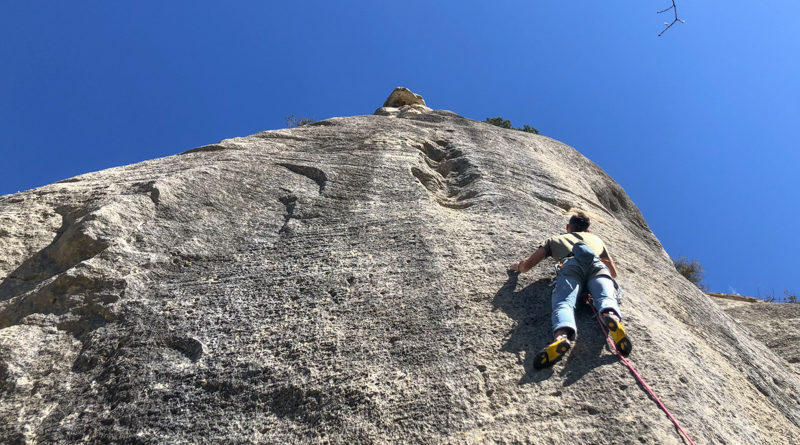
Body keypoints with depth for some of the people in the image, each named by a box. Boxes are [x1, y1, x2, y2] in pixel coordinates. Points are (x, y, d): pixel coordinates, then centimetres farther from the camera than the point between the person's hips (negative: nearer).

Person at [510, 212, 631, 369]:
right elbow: (614, 273, 53)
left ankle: (562, 336, -57)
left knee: (563, 303, -24)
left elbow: (526, 265, 30)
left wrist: (518, 266, 53)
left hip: (571, 265, -2)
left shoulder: (555, 239, 40)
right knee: (606, 298, -22)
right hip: (597, 266, 2)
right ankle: (612, 318, -59)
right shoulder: (596, 238, 47)